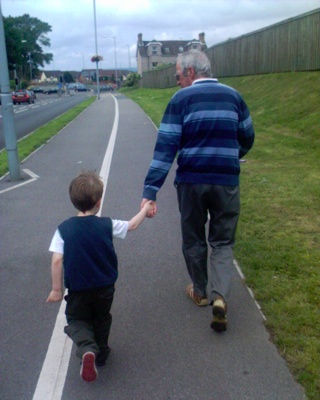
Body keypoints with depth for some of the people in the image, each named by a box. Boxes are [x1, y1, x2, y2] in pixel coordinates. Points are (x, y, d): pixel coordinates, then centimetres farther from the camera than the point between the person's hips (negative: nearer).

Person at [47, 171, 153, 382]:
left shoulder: (64, 229, -12)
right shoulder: (107, 225, -9)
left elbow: (57, 261, -14)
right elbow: (132, 225, 7)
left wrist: (57, 289, -2)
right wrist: (145, 209, 25)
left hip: (77, 289, -1)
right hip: (105, 287, 2)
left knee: (77, 320, 14)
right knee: (101, 320, 24)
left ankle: (87, 349, -12)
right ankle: (100, 353, 37)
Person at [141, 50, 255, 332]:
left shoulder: (181, 99, -4)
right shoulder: (233, 96, 6)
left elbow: (166, 146, -13)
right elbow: (247, 139, 13)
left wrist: (150, 190, -15)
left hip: (191, 181, -2)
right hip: (226, 181, 2)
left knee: (194, 239, 17)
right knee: (223, 242, 12)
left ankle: (200, 292, 32)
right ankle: (220, 296, -6)